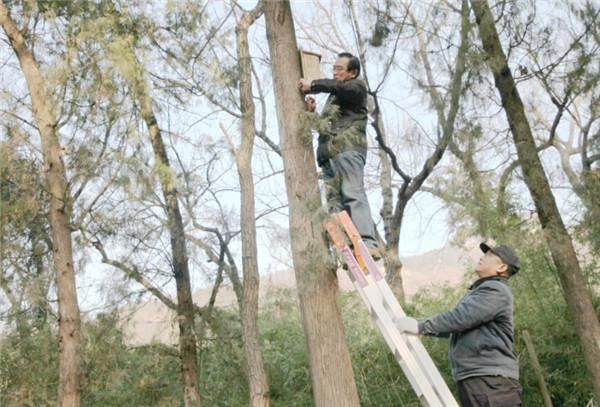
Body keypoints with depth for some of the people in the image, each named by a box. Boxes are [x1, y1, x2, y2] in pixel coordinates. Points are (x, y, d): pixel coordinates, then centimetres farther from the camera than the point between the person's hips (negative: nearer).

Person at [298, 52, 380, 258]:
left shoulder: (357, 87, 12)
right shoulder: (333, 97, 35)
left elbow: (336, 86, -11)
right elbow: (323, 125, 31)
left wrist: (313, 85, -6)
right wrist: (312, 112, 16)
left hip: (348, 148, -8)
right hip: (329, 152, 8)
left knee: (353, 195, -20)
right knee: (334, 201, -6)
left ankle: (368, 244, -29)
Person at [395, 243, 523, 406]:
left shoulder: (496, 290, -7)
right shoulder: (482, 290, 26)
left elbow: (461, 317, -17)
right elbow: (455, 327, 27)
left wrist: (420, 326, -13)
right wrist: (419, 324, 21)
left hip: (491, 379, -10)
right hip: (473, 378, 10)